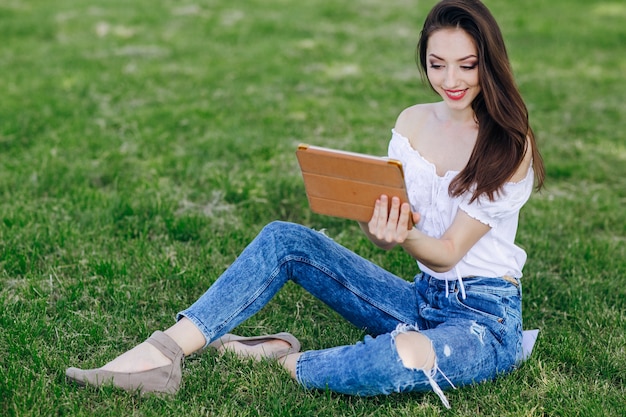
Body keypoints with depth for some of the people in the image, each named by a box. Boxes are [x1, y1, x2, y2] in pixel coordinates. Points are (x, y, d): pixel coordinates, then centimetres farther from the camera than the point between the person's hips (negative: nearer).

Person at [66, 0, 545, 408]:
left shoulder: (510, 144, -12)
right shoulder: (412, 122, 4)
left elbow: (448, 252, -16)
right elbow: (382, 214, -2)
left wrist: (404, 236, -37)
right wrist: (378, 224, -26)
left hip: (486, 317, -5)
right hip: (423, 298, 5)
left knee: (404, 357, -41)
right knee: (284, 239, -11)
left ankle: (281, 363, -13)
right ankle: (165, 352, -21)